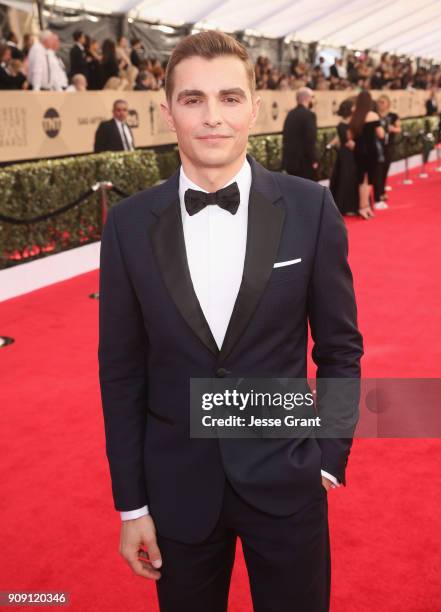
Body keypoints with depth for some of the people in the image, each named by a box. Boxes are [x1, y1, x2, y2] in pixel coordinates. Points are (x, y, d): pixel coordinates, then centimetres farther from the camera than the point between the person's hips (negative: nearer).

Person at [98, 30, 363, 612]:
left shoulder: (310, 208, -9)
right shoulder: (129, 223, -7)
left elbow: (339, 346, 0)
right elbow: (121, 370, -2)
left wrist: (330, 458, -1)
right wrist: (131, 503, 0)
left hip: (287, 481, 0)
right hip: (178, 488, 1)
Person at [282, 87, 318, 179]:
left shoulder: (291, 114, 10)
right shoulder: (308, 115, -13)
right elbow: (310, 140, -18)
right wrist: (313, 160, -11)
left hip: (290, 160, 8)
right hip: (304, 161, -8)